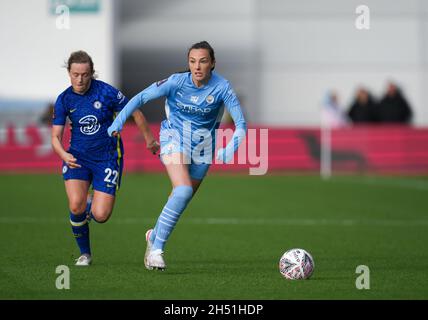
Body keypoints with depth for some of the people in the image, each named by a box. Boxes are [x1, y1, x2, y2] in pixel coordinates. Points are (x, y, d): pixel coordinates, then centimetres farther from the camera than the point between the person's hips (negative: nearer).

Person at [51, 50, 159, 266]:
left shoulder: (106, 92, -15)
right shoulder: (64, 100, -6)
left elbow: (135, 113, -2)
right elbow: (56, 136, -5)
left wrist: (149, 139, 9)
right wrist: (64, 155, -27)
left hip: (107, 157, -2)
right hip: (77, 157, 2)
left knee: (101, 216, -12)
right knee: (76, 206, -22)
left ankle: (91, 207, 30)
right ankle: (84, 253, 5)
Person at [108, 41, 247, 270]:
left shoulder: (221, 87, -18)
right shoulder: (177, 82, -19)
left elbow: (240, 123, -18)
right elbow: (142, 97, -9)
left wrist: (230, 149, -35)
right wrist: (118, 122, -18)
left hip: (203, 144, 3)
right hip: (175, 137, -3)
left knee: (181, 199, 12)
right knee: (183, 191, -25)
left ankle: (155, 235, 42)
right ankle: (156, 249, -18)